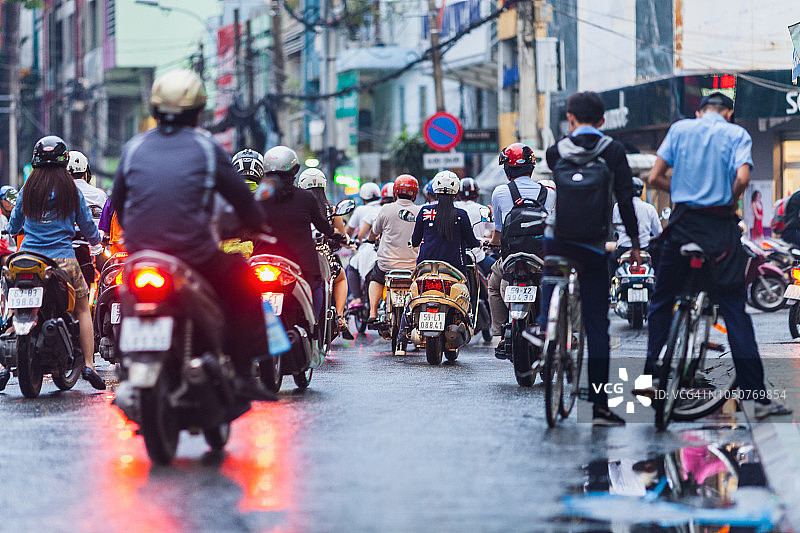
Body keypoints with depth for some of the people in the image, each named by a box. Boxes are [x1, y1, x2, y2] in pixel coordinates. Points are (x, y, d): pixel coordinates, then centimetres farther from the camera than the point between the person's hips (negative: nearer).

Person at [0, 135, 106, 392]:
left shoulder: (27, 190, 4)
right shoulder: (71, 190, -3)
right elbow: (86, 224, 7)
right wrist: (96, 239, 30)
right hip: (63, 260, -2)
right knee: (83, 308, 14)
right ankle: (88, 364, 5)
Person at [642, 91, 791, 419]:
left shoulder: (680, 129, 8)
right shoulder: (737, 134, 3)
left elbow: (655, 178, 3)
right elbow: (742, 179, -13)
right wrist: (728, 201, 6)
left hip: (683, 222, 2)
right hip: (721, 228, -1)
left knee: (661, 300, 17)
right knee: (734, 311, -1)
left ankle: (648, 375, 15)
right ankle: (757, 396, -6)